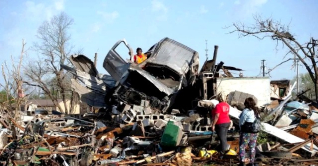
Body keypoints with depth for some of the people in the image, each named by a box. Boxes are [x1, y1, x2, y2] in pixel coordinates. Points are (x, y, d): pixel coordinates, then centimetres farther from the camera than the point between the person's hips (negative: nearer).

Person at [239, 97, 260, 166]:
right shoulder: (256, 111, 6)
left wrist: (241, 128, 7)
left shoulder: (246, 111, -16)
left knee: (242, 147, 2)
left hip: (246, 132, -7)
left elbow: (241, 122, -10)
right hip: (254, 133, 7)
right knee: (252, 147, 14)